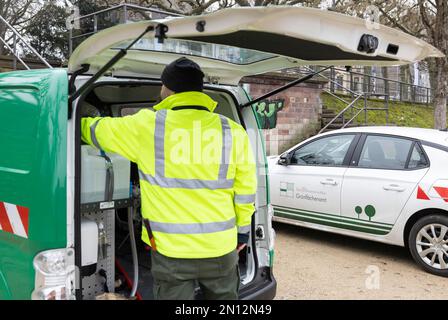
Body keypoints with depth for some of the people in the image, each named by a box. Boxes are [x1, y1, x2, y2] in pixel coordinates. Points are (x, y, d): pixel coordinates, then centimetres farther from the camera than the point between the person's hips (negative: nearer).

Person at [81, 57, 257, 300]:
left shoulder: (147, 126, -8)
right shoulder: (232, 132, -3)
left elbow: (97, 130, 9)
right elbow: (245, 188, 3)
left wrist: (78, 121, 31)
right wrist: (242, 228, 17)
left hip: (171, 250, -2)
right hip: (221, 246, 2)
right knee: (224, 296, 20)